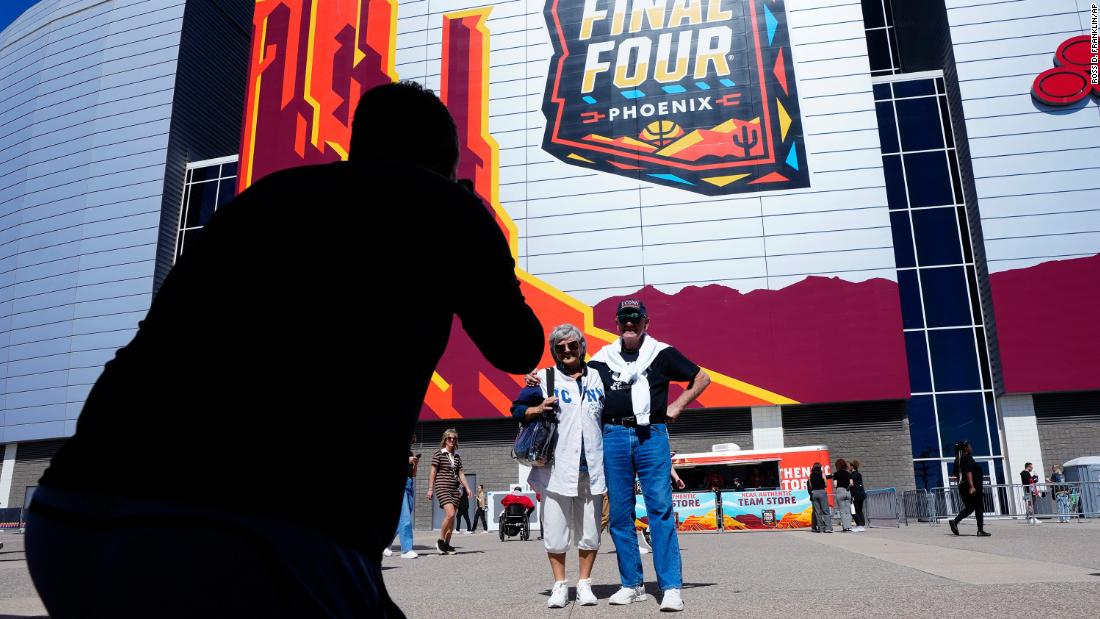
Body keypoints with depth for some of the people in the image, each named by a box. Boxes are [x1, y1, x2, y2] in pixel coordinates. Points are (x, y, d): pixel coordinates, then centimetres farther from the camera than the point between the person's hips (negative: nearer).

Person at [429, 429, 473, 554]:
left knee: (452, 517, 3)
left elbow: (461, 473, 15)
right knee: (450, 513, -21)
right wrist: (430, 489, -8)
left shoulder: (457, 456, 15)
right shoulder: (439, 454, -1)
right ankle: (440, 540, -6)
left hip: (455, 489, 6)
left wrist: (467, 487, 4)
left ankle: (447, 544, 12)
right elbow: (433, 472, -3)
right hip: (442, 487, -6)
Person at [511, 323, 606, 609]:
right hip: (556, 467, -2)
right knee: (555, 530, 0)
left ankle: (584, 583, 21)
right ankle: (560, 585, 16)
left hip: (592, 467, 3)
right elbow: (517, 409, 5)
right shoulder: (544, 378, 4)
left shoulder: (597, 377, 13)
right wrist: (538, 409, -14)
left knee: (589, 531, 6)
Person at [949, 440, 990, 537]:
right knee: (979, 508, 3)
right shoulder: (968, 458, -12)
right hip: (974, 487, -8)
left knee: (968, 508, 14)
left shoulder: (958, 460, 13)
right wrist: (972, 486, -27)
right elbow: (968, 472, -22)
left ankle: (955, 521, -5)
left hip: (962, 486, 8)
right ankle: (980, 530, 5)